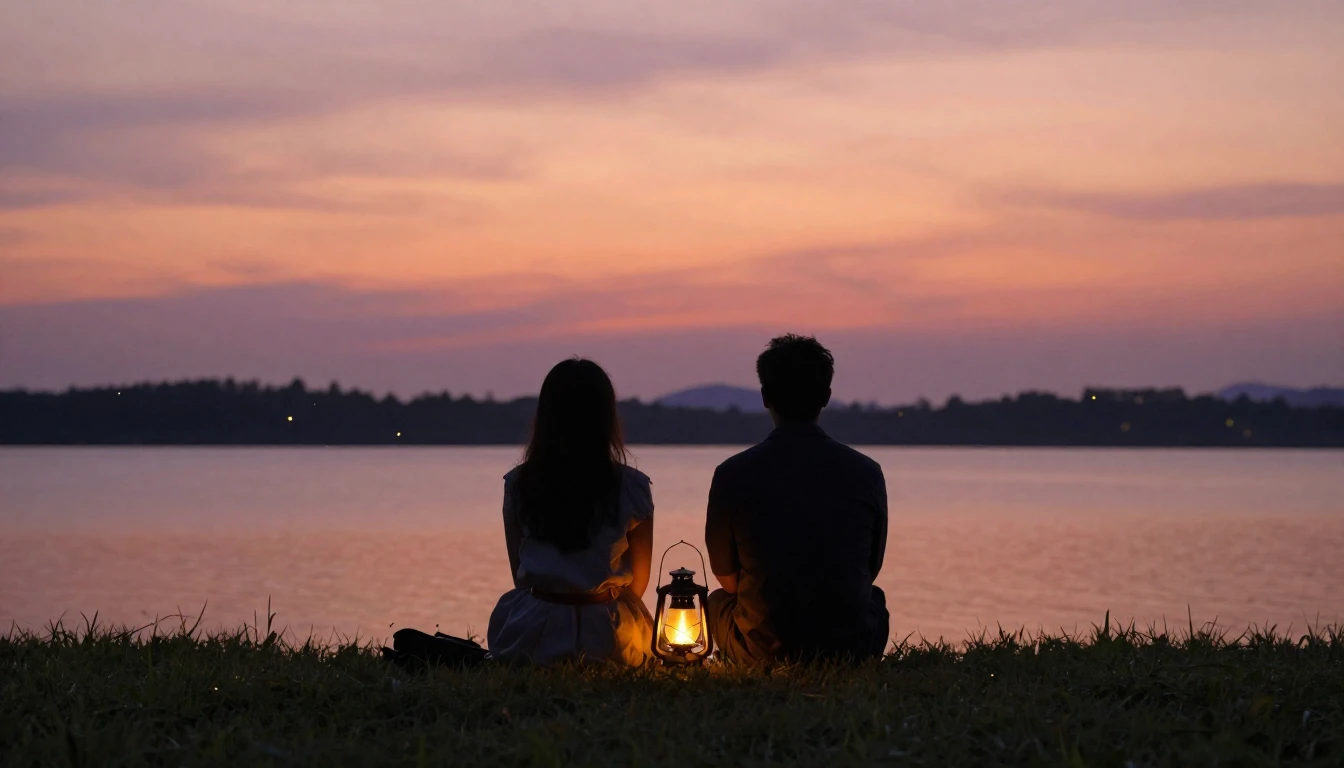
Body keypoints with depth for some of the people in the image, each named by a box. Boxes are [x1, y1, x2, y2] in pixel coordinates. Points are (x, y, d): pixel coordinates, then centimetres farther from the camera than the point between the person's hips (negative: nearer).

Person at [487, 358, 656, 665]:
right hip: (607, 637, -1)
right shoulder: (632, 487, -7)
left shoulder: (518, 484, -3)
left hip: (533, 632, 1)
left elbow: (520, 574, 5)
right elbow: (639, 581, 3)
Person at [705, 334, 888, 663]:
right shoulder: (866, 473, -6)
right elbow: (870, 570, 8)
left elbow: (727, 577, 5)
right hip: (852, 648, 1)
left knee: (718, 600, 33)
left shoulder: (733, 474, -9)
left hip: (764, 650, -1)